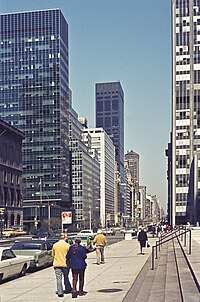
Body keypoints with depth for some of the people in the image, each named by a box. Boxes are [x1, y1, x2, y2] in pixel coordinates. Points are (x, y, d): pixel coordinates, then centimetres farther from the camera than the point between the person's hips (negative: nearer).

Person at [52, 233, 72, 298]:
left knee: (58, 278, 2)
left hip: (57, 264, 1)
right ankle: (68, 289, 31)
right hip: (65, 264, -1)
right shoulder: (67, 245, -8)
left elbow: (53, 255, 9)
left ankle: (60, 292, -3)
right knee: (66, 277, 17)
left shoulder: (55, 245, 0)